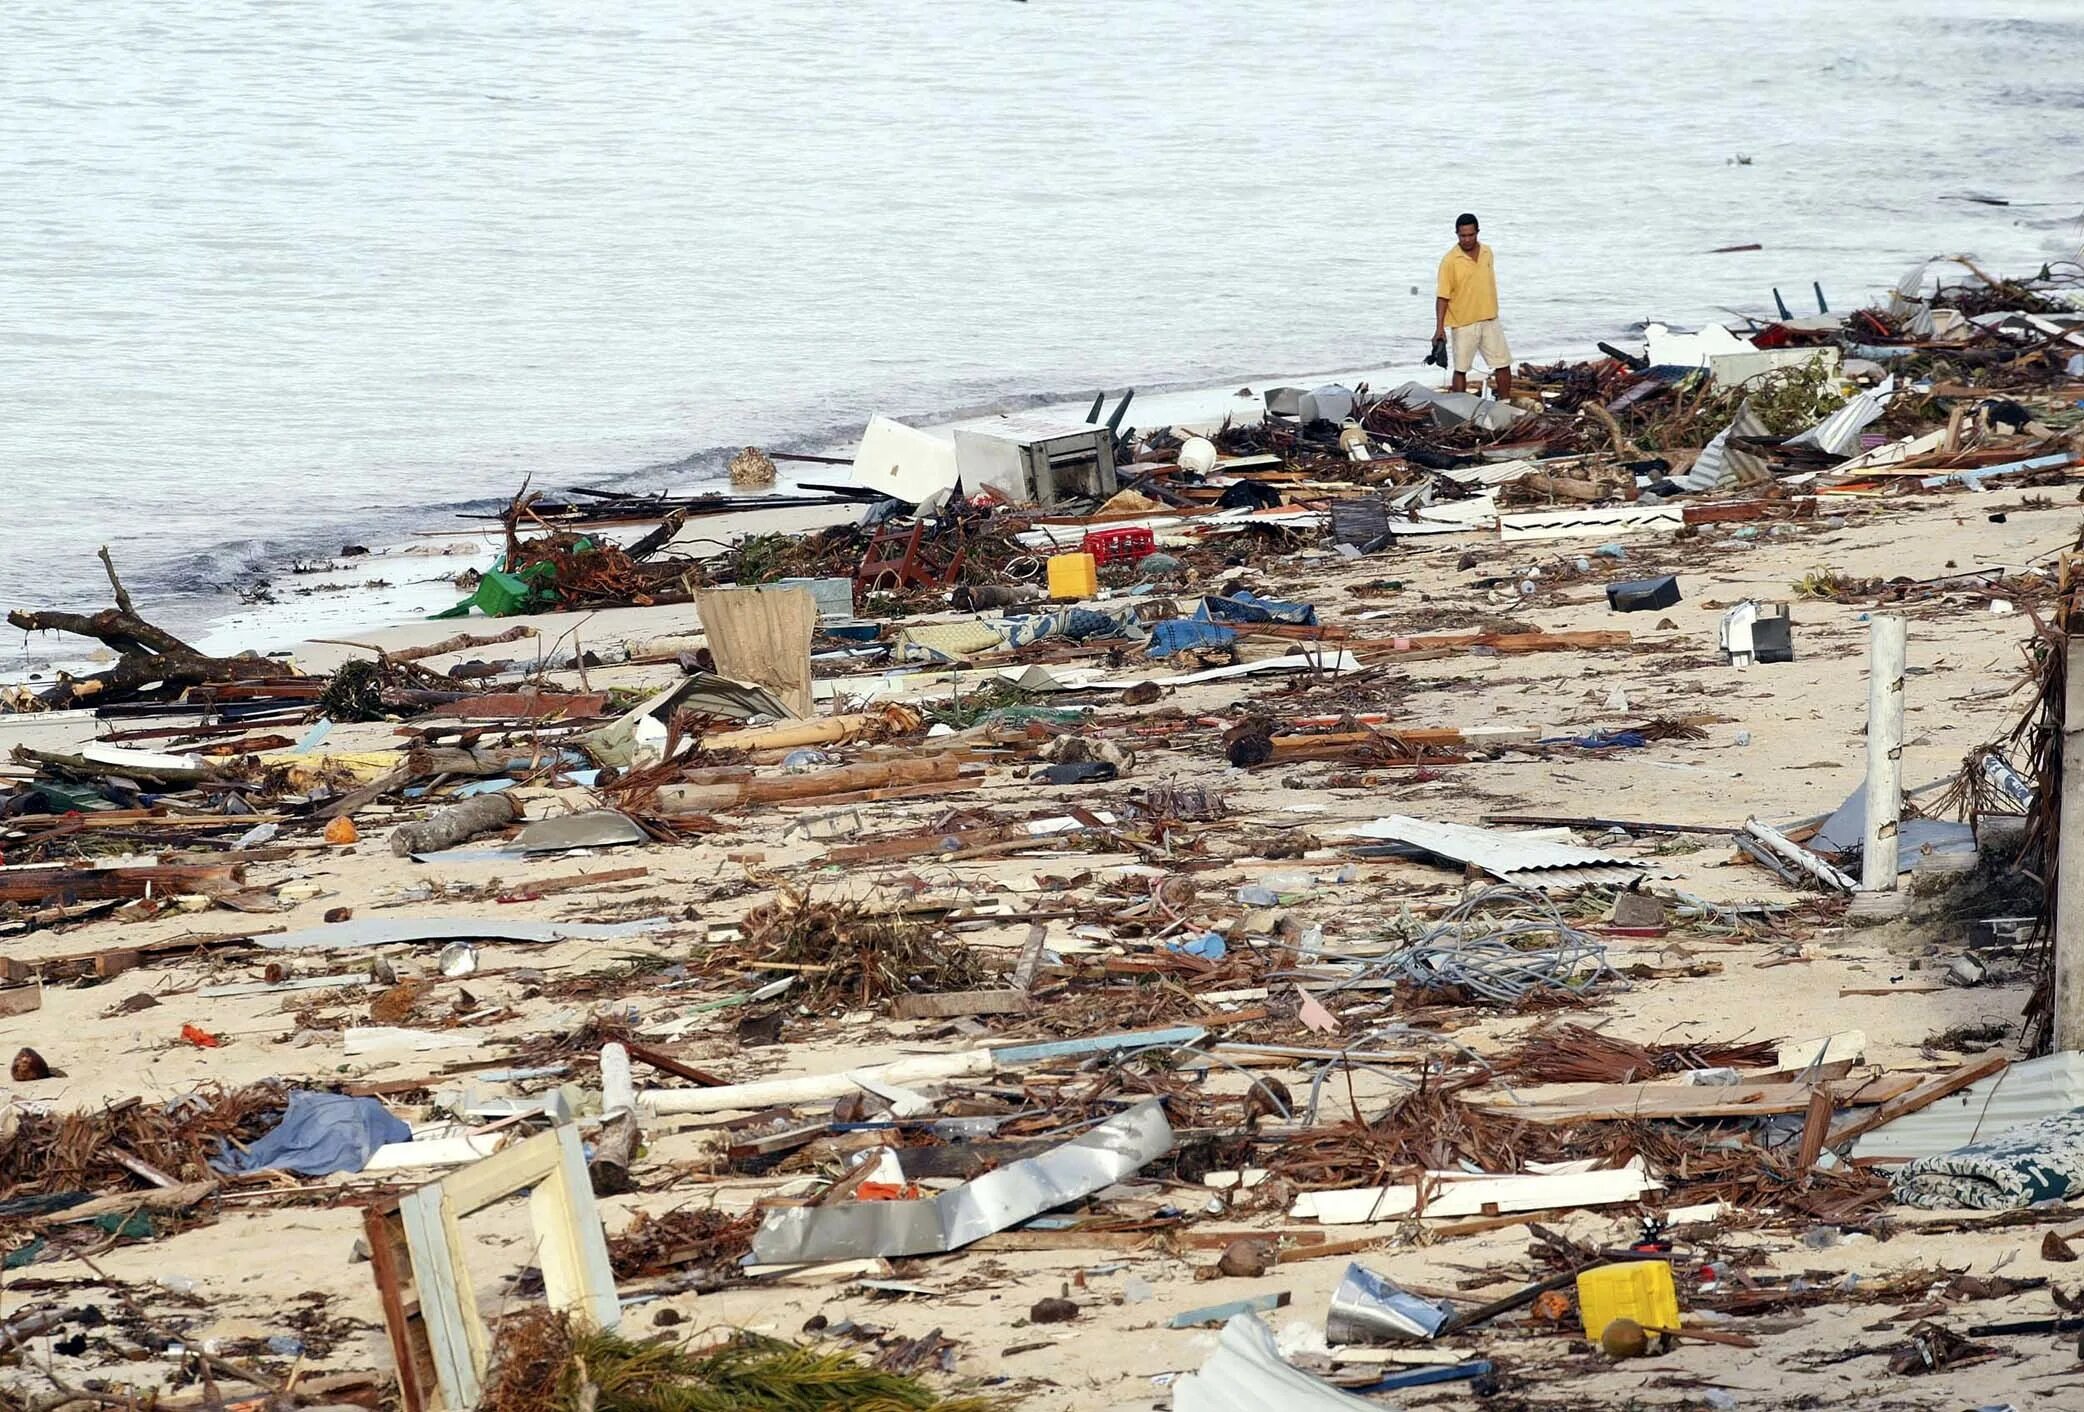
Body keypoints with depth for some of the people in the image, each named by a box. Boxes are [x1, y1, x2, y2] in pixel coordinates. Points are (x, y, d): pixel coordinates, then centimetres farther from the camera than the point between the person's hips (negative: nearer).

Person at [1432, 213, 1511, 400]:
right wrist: (1440, 328, -21)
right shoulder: (1450, 261, -12)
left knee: (1503, 364, 6)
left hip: (1489, 321, 5)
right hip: (1463, 324, -5)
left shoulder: (1487, 252, 5)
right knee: (1461, 369, 3)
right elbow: (1443, 296, -14)